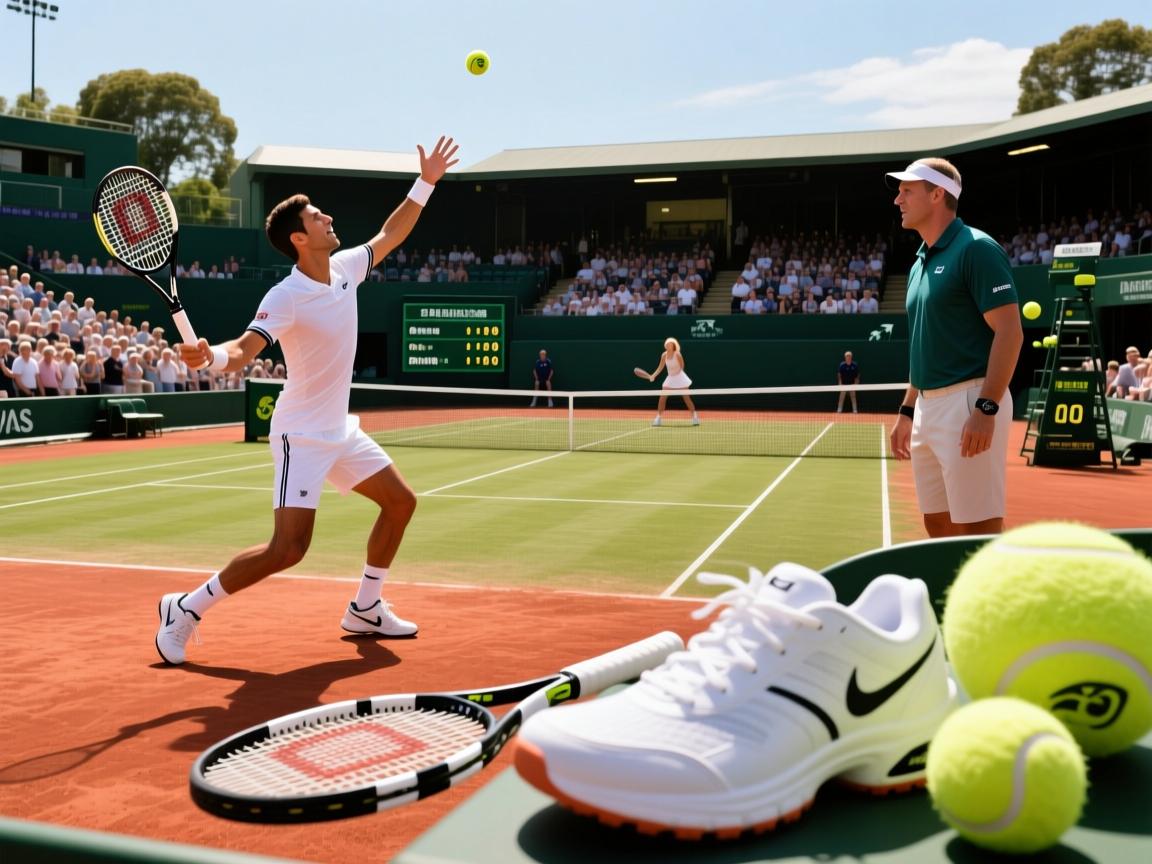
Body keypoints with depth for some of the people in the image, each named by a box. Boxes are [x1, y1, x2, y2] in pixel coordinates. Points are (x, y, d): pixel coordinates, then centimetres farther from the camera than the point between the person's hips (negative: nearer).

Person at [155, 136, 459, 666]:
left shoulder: (345, 268, 0)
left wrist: (425, 183, 14)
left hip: (342, 430, 9)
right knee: (287, 549, -15)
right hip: (302, 436, -8)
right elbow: (244, 350, -33)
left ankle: (365, 608, 29)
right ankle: (186, 608, 3)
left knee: (400, 502, 15)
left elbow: (389, 236, 16)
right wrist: (209, 355, -54)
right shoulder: (286, 297, -22)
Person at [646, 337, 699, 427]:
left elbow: (682, 367, -7)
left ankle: (695, 417, 9)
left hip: (679, 378, -5)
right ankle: (659, 418, 2)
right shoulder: (664, 355, -3)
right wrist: (653, 376, -10)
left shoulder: (677, 354, -16)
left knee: (686, 398, -1)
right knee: (662, 397, -5)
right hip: (670, 379, 5)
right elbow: (660, 368, 0)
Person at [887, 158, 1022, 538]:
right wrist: (907, 411, 20)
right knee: (939, 526, 13)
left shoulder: (976, 249, -9)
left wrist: (986, 407, -22)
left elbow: (1009, 331, -16)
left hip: (968, 402, -9)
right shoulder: (921, 262, 17)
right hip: (928, 406, 9)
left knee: (977, 530, -4)